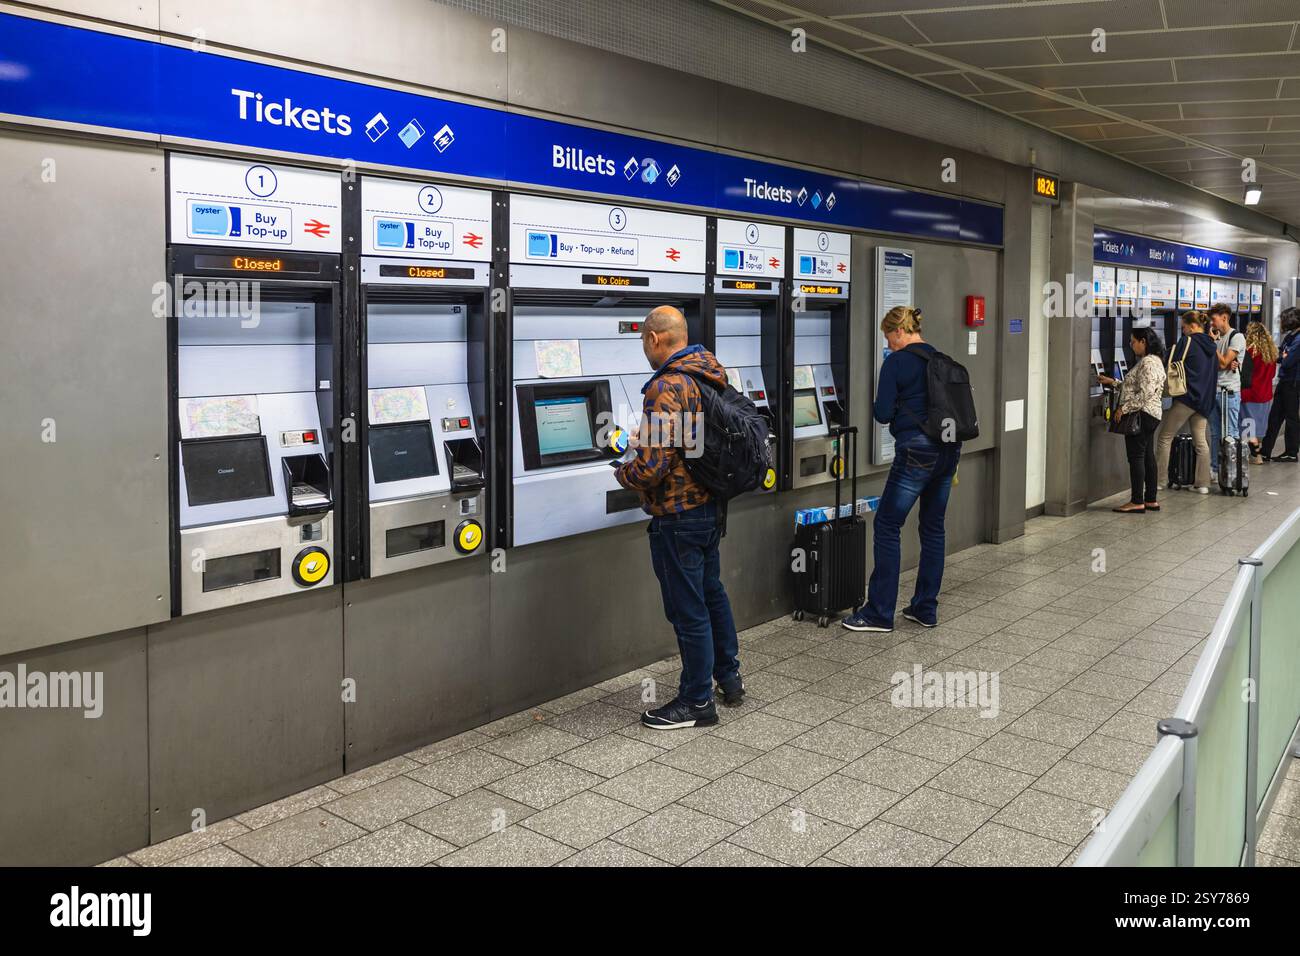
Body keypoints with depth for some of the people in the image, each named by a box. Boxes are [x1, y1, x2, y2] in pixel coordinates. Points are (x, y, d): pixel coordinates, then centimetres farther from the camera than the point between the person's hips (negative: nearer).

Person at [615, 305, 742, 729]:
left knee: (687, 609, 3)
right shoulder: (712, 375, 6)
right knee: (712, 593, 24)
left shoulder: (666, 388, -22)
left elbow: (652, 466, -26)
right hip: (711, 505, 9)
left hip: (677, 515, -9)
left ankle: (696, 702, 16)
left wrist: (623, 473, -5)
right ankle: (729, 677, 39)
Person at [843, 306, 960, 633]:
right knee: (933, 528, 14)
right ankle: (925, 609, 20)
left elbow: (883, 414, -10)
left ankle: (879, 612, 2)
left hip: (917, 452, -7)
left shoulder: (896, 362, -9)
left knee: (887, 526, 1)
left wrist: (878, 406, 12)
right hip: (949, 448, 8)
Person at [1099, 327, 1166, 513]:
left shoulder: (1148, 362, -16)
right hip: (1151, 415, 11)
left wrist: (1124, 409, -19)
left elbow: (1144, 394, -24)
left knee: (1136, 457, -7)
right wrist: (1113, 383, 23)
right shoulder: (1153, 360, 17)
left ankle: (1137, 502, -5)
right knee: (1147, 456, 12)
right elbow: (1134, 387, 23)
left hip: (1141, 415, -11)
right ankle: (1151, 500, 16)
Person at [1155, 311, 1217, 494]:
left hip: (1187, 396, -7)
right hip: (1205, 399, 7)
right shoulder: (1210, 345, 12)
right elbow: (1214, 372, 20)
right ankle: (1203, 484, 7)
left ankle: (1160, 481, 1)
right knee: (1201, 441, 9)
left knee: (1164, 438, 1)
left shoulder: (1187, 341, -10)